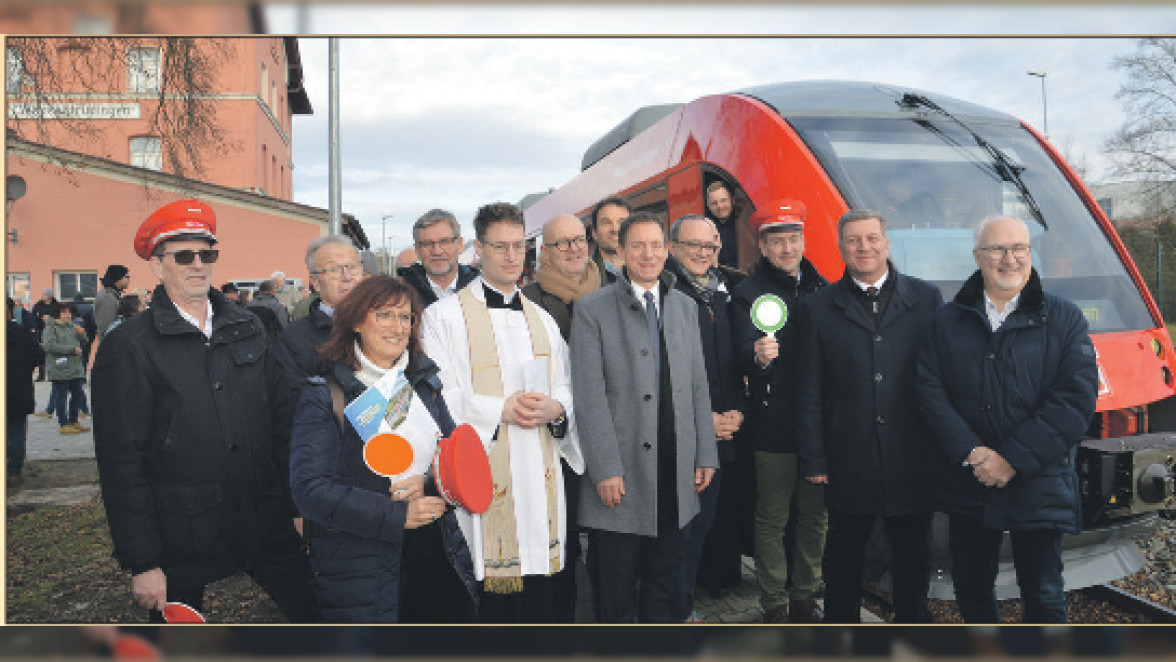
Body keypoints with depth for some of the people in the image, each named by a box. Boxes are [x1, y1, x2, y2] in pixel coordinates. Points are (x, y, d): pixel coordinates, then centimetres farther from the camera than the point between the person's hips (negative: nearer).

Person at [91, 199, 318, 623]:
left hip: (266, 524, 4)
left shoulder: (248, 329, 7)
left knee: (317, 616, 7)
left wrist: (296, 506, 6)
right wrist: (142, 562, -10)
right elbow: (121, 462, -8)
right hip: (181, 545, -3)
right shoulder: (128, 347, -6)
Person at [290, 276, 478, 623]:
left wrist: (430, 482, -11)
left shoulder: (422, 382, 10)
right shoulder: (324, 395, -6)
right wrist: (397, 515, -18)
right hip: (360, 565, -4)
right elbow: (310, 490, -13)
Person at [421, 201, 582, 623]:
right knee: (490, 597, 1)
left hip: (541, 474, 5)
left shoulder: (542, 320, 16)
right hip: (483, 473, -4)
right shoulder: (445, 316, 0)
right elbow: (439, 396, -8)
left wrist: (554, 409, -9)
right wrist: (502, 409, -18)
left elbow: (565, 388, 14)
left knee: (542, 597, 9)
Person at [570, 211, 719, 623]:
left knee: (666, 585, 17)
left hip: (675, 470, 5)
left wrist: (705, 454, 7)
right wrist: (606, 469, -14)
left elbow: (698, 386, 12)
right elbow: (590, 398, -10)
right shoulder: (592, 310, -5)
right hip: (621, 472, -4)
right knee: (616, 591, 7)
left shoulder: (684, 307, 11)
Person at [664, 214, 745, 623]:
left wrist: (735, 412, 2)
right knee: (678, 527, 0)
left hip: (719, 433, 7)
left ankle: (686, 603, 31)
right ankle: (677, 612, 16)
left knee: (702, 523, 15)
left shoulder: (721, 295, 13)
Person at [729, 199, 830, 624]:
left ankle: (805, 597, 29)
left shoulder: (822, 288, 9)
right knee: (772, 520, 4)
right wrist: (758, 355, -38)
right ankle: (775, 605, 19)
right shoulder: (748, 294, -3)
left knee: (815, 516, 13)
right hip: (774, 426, -4)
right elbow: (744, 354, -15)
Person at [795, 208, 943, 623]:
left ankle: (913, 618, 34)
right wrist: (813, 460, -2)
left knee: (913, 553, 14)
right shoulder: (819, 308, 3)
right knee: (844, 554, 11)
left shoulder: (927, 298, 5)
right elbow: (809, 392, 2)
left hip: (913, 460, 1)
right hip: (849, 461, 0)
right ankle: (841, 621, 30)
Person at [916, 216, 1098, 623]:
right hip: (966, 484, 2)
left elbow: (1077, 397, -9)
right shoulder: (949, 320, 5)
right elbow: (930, 390, -3)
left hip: (1039, 485, -2)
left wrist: (1015, 458, -16)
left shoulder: (1063, 319, 1)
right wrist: (971, 451, -16)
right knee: (971, 586, 14)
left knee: (1043, 593, 7)